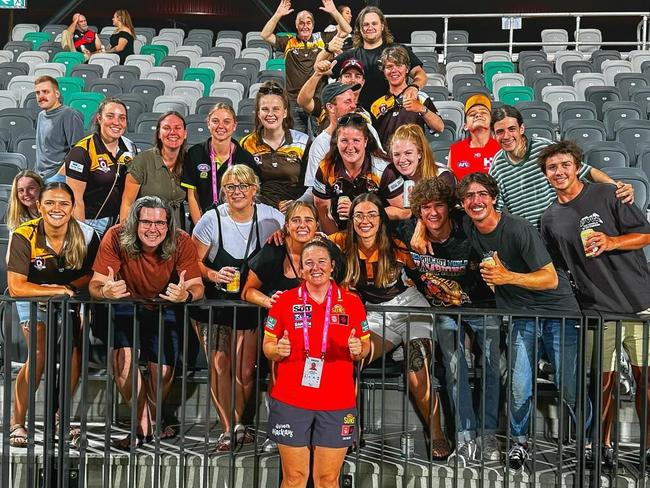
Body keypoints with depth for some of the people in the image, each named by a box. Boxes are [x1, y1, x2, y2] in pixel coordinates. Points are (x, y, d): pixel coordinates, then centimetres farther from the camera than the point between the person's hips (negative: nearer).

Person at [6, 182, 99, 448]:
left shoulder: (86, 235, -17)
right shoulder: (24, 236, -25)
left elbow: (94, 275, -4)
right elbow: (16, 287, -27)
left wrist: (69, 288, -22)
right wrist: (61, 290, -27)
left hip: (73, 299, 3)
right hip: (32, 299, -3)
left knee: (74, 354, -10)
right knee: (39, 355, -20)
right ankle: (16, 422, -5)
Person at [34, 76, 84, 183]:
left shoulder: (69, 115, -8)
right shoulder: (41, 116, 18)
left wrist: (60, 175, -19)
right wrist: (37, 174, 17)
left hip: (57, 178, -8)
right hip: (39, 177, 8)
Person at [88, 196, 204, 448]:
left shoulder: (182, 243, -23)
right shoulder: (116, 238, -25)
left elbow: (197, 287, -22)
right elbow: (96, 284, -26)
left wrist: (185, 295, -47)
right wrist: (106, 291, -50)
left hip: (164, 307, 1)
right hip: (125, 304, -1)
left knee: (163, 372, -6)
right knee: (122, 356, -23)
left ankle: (153, 419, 26)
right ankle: (144, 425, -4)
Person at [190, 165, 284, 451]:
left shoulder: (270, 218, -5)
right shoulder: (212, 219, -8)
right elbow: (194, 262, -3)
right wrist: (214, 275, -22)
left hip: (250, 306, 1)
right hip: (214, 303, -1)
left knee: (246, 369, 0)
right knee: (220, 365, -6)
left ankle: (238, 424, 21)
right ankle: (228, 430, 5)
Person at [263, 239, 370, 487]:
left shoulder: (351, 301, 4)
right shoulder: (285, 300, 2)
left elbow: (365, 346, 10)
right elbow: (267, 346, 6)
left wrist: (358, 349, -12)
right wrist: (277, 349, -16)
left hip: (337, 404, 1)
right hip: (291, 402, -1)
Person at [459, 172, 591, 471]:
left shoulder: (518, 228, -20)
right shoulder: (468, 229, -3)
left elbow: (551, 279, -20)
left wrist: (507, 277, -31)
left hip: (556, 309, -4)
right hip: (519, 312, 4)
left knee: (569, 387, -3)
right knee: (519, 388, -7)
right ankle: (519, 442, 17)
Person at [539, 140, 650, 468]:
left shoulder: (606, 195, 1)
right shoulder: (550, 219, 11)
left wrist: (610, 242, -16)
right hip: (597, 311, 2)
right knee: (604, 381, 4)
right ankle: (604, 447, 22)